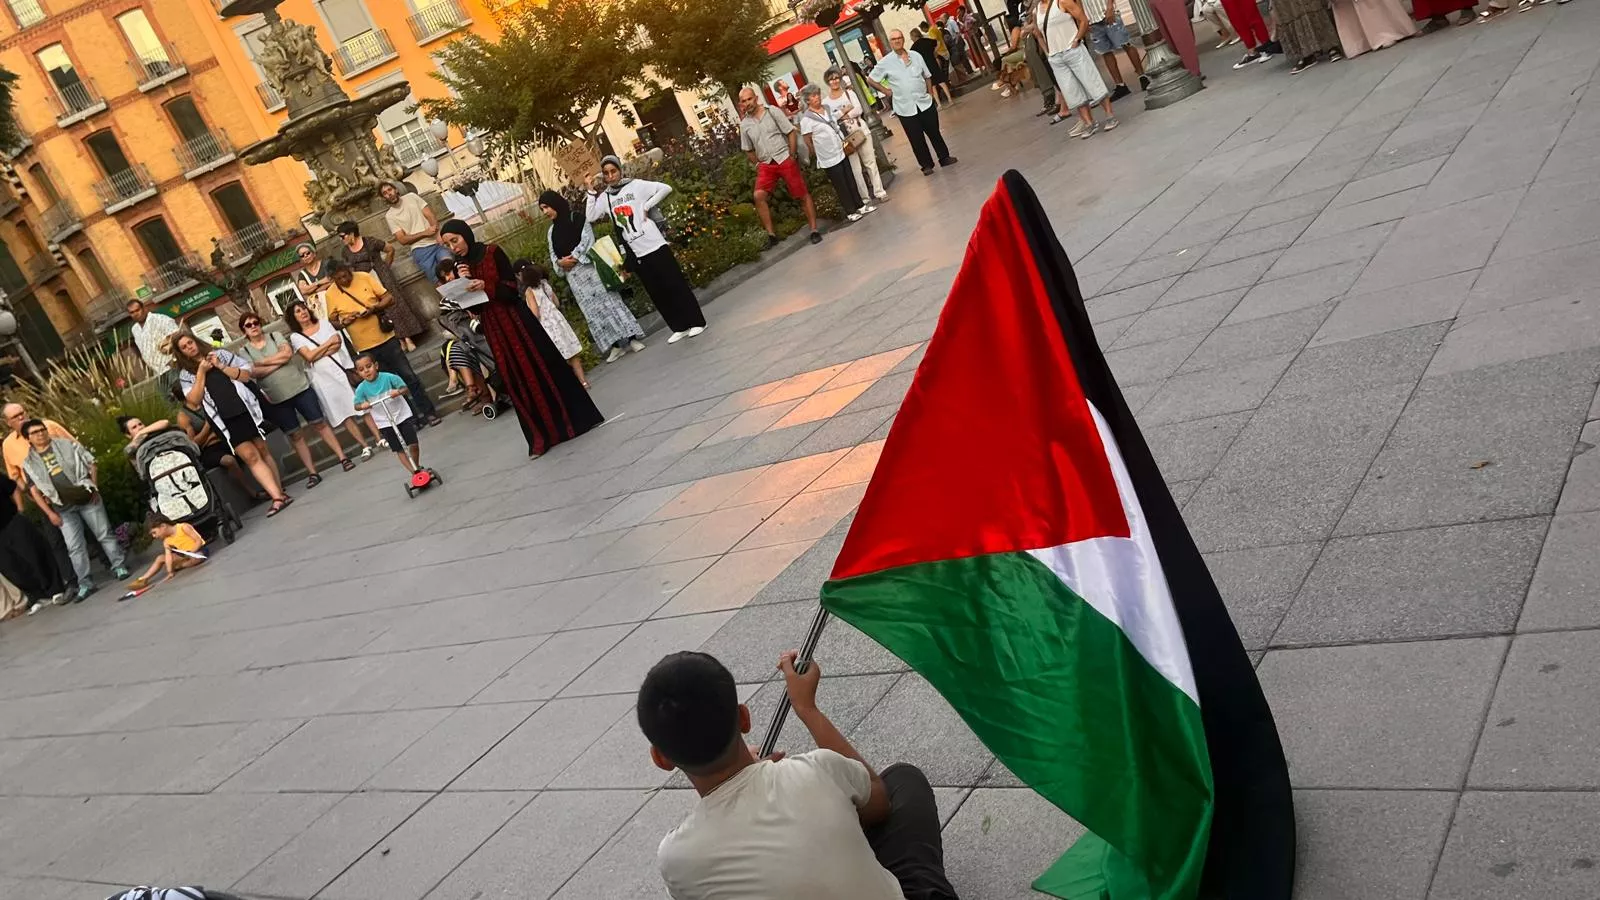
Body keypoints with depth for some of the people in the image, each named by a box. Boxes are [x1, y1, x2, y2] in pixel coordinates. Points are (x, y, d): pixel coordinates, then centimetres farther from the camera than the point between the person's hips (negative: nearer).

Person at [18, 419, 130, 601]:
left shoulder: (68, 445, 4)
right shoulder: (29, 464, 6)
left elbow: (92, 465, 6)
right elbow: (34, 491, 4)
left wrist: (94, 488, -3)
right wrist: (49, 512, -3)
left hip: (87, 499, -1)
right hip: (63, 508, 1)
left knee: (104, 534, 0)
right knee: (75, 546, -1)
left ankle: (119, 567, 11)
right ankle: (85, 583, 1)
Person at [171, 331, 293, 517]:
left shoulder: (220, 355, 11)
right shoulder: (185, 374, 10)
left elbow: (246, 374, 5)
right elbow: (194, 400, -3)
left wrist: (221, 366, -5)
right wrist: (201, 372, -5)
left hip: (245, 409, 1)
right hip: (224, 419, -1)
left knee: (262, 450, 4)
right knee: (250, 456, -12)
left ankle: (279, 492, 13)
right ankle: (277, 497, -18)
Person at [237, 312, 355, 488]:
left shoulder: (275, 336, 6)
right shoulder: (244, 351, 3)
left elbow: (288, 353, -11)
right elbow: (253, 373, -12)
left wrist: (262, 362, -10)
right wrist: (279, 361, -11)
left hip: (300, 387, 0)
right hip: (277, 399, 0)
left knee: (319, 423, 2)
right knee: (295, 435, 3)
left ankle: (343, 458, 7)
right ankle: (312, 473, 6)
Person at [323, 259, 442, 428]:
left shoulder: (365, 278, -3)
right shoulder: (331, 294, -2)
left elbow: (389, 298, 0)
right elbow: (332, 322, 5)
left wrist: (374, 308, -18)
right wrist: (343, 322, -17)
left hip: (386, 338, -1)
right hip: (365, 348, 1)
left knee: (409, 377, 3)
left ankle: (428, 412, 11)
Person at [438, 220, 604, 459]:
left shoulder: (492, 252, -6)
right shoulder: (460, 267, 5)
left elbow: (511, 288, -10)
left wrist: (485, 286, -22)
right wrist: (465, 284, -12)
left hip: (515, 318, -3)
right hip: (493, 329, 3)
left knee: (542, 366, 0)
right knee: (516, 379, 4)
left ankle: (573, 418, 11)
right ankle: (540, 435, 8)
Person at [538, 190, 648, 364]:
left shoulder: (579, 218, 3)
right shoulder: (551, 231, 18)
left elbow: (587, 240, -8)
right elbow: (553, 255, 14)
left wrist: (573, 257, -14)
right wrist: (560, 262, -7)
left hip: (589, 267, -5)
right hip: (573, 276, 5)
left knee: (607, 301, -10)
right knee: (592, 310, -1)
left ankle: (632, 338, -9)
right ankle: (616, 345, -2)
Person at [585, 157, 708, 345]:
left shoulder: (635, 185, -2)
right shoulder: (605, 197, 9)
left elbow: (666, 188, -7)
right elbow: (591, 217, 0)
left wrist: (646, 206, -9)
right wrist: (591, 193, -2)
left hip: (654, 245, -4)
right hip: (636, 253, 4)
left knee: (674, 284, -1)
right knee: (656, 292, 7)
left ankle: (696, 322, 7)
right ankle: (680, 327, 16)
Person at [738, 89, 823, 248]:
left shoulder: (773, 112, -6)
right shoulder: (744, 125, 3)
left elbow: (791, 133, -4)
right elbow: (748, 150, 14)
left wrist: (792, 156, -7)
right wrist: (758, 164, 5)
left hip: (785, 159, -2)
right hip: (765, 165, 2)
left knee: (802, 194, 0)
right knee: (759, 196, -16)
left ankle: (814, 230, 12)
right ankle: (771, 234, -8)